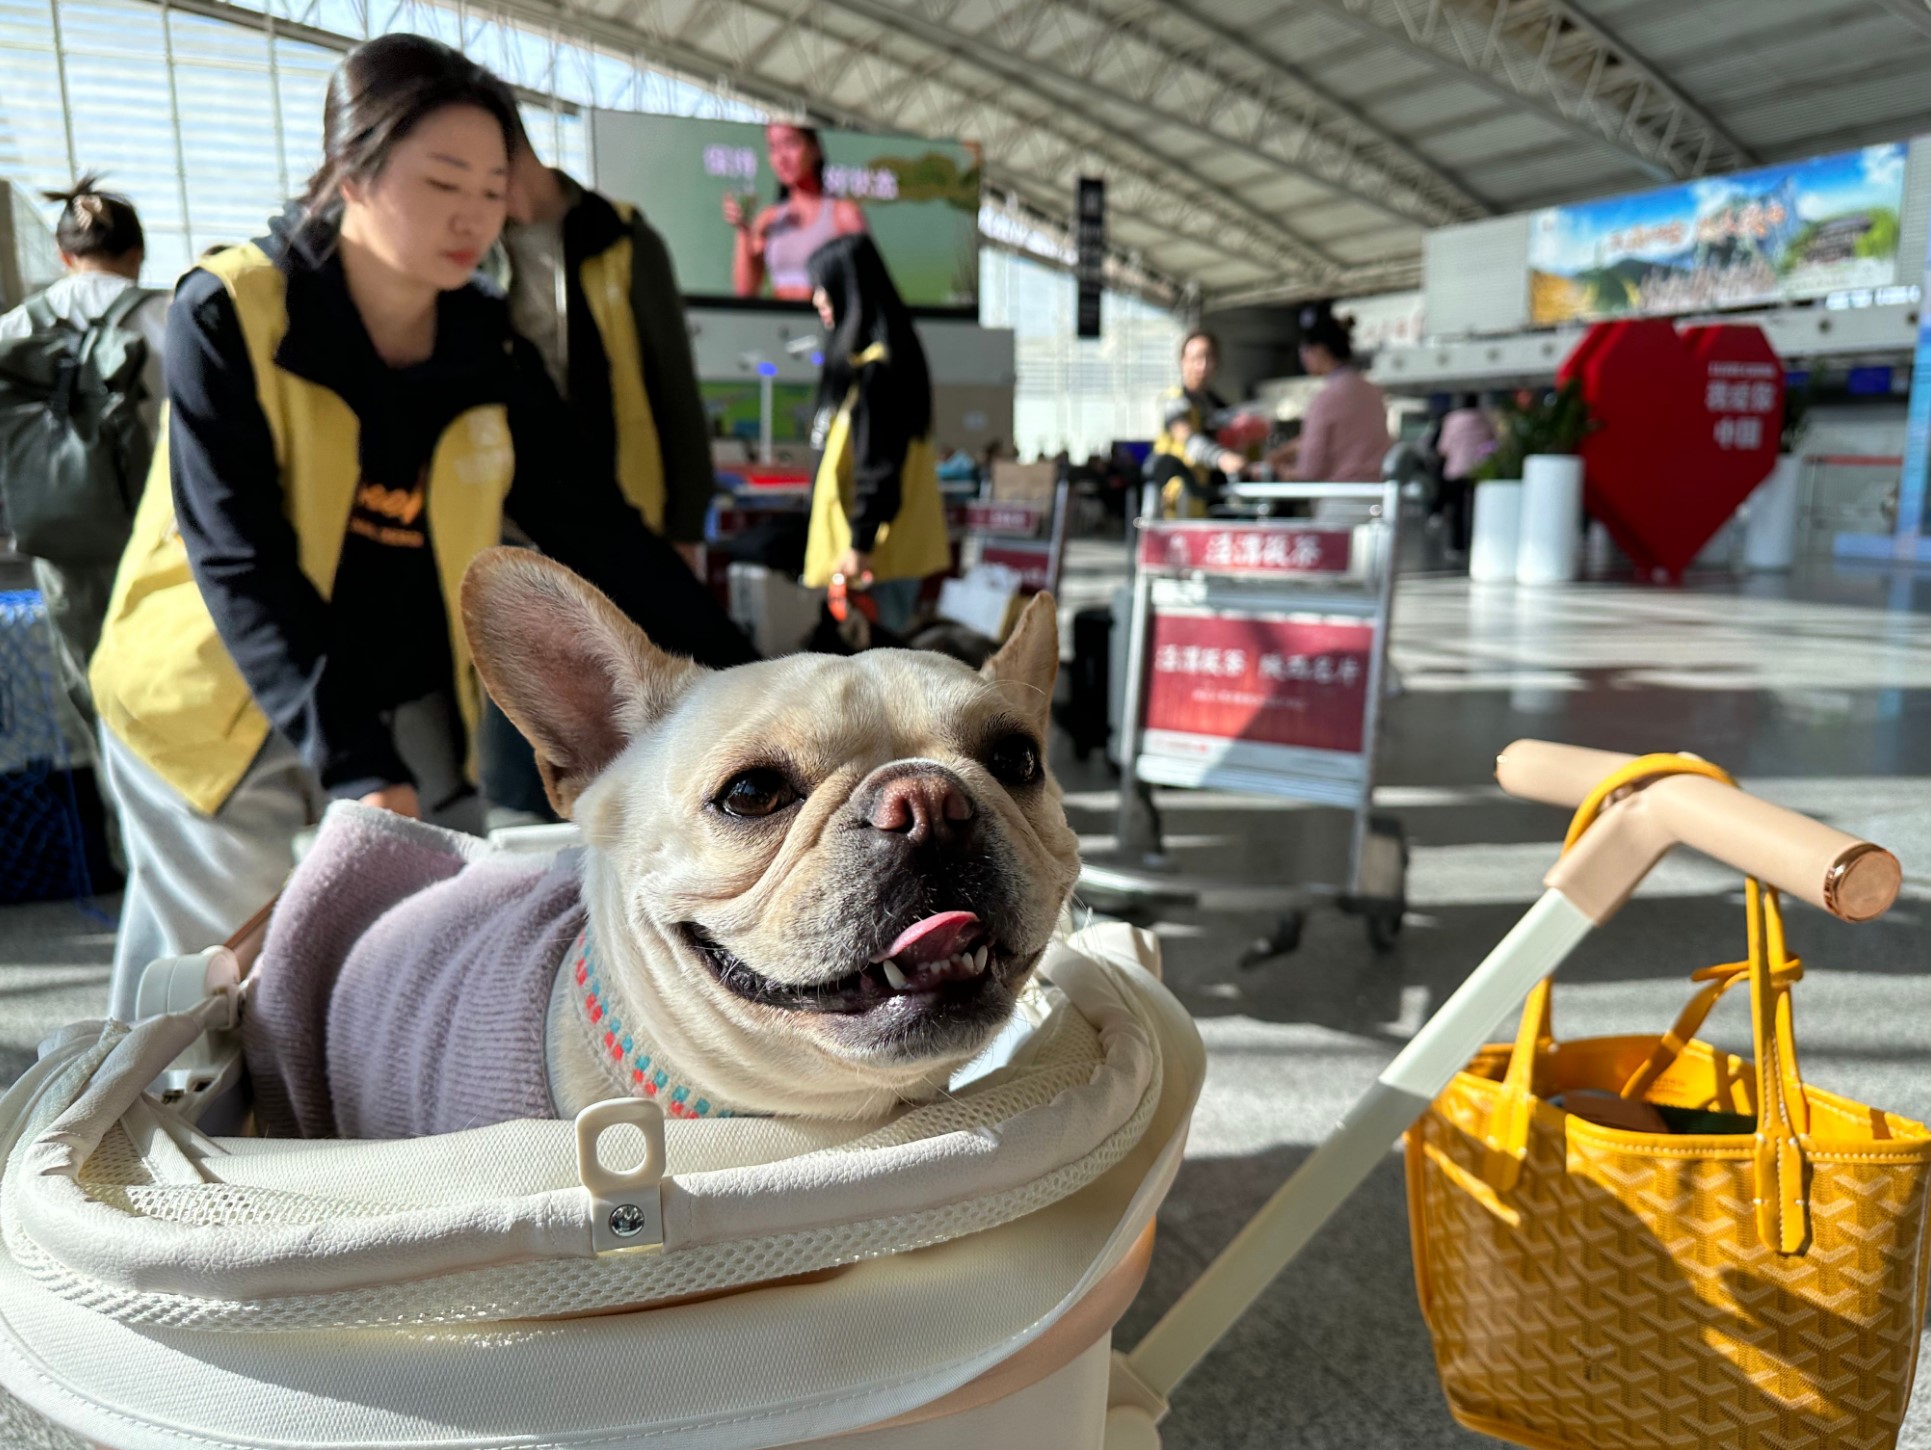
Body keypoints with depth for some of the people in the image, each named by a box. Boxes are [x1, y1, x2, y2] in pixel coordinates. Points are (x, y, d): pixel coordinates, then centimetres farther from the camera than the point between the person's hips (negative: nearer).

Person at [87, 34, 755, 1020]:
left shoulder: (487, 347, -3)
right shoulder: (228, 313, -17)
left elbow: (587, 522, -3)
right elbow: (240, 561, -24)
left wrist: (740, 674, -10)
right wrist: (352, 763, -34)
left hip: (404, 706, 4)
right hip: (215, 711, -4)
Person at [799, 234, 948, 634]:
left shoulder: (873, 366, -15)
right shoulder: (866, 355, 15)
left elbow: (877, 463, -19)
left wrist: (860, 545, -18)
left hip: (878, 545, -9)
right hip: (895, 540, 9)